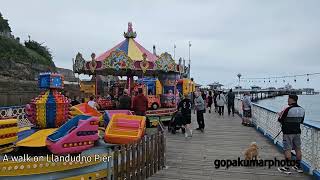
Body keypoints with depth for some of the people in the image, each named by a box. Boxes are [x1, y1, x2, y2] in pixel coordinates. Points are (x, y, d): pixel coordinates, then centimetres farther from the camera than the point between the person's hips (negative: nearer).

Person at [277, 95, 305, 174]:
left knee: (287, 149, -1)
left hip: (288, 132, -7)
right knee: (298, 149, 14)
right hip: (297, 132, 7)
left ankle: (286, 168, 4)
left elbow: (280, 120, -11)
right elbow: (301, 121, 15)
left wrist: (280, 115, 8)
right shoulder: (302, 110, 3)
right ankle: (298, 166, 25)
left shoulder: (288, 110, -19)